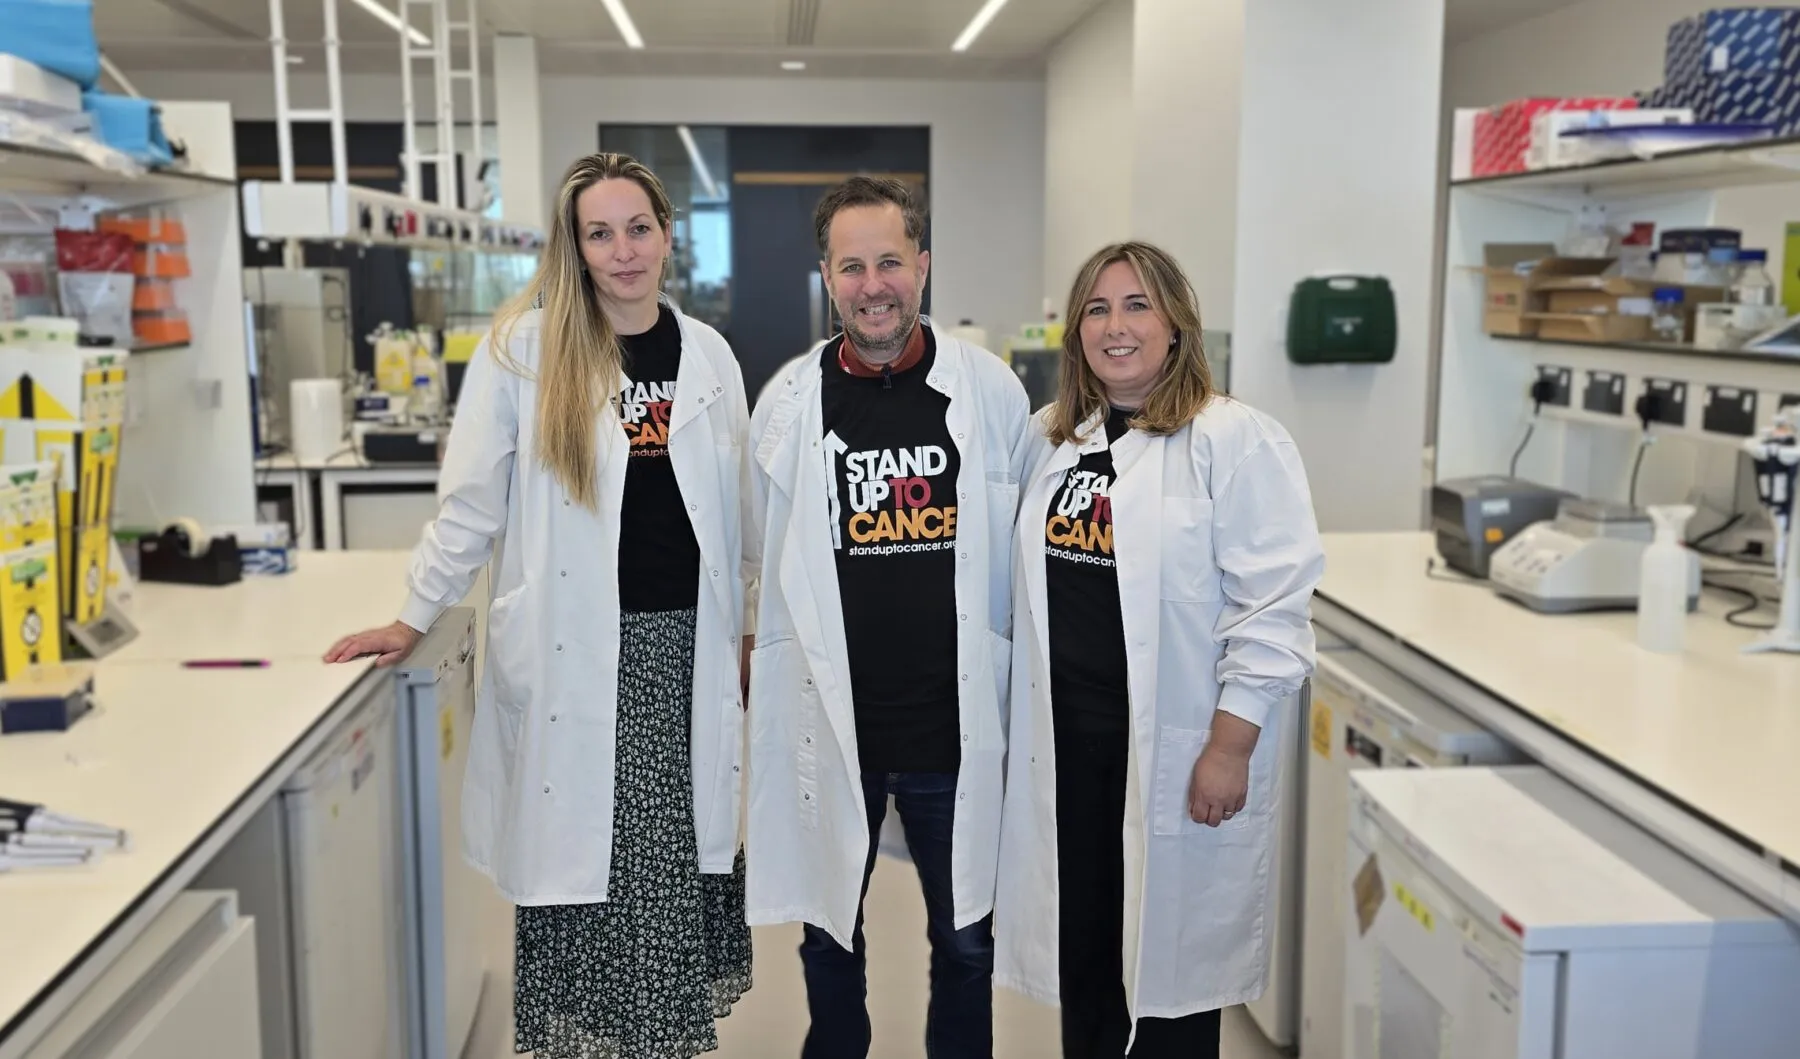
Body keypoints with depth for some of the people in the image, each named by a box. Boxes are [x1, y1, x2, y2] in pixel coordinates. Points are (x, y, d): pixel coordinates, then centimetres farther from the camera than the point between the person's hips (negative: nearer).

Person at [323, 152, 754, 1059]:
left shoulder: (707, 354, 7)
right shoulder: (525, 347, -4)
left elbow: (732, 511, 12)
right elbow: (473, 501, 0)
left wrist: (740, 635, 12)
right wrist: (414, 618, 0)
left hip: (684, 645, 3)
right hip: (575, 650, -3)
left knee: (678, 858, 7)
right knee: (578, 857, 1)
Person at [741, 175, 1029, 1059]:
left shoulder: (992, 391, -4)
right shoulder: (789, 400, -3)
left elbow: (1026, 552, 5)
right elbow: (772, 563, 6)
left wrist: (1011, 682, 7)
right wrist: (803, 671, 7)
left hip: (956, 726, 0)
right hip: (830, 726, 1)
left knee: (966, 945, 16)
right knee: (829, 937, 19)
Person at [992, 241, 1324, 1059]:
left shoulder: (1236, 441, -11)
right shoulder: (1051, 437, 10)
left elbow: (1271, 609, -14)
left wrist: (1230, 748, -16)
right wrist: (1021, 716, 15)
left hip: (1174, 749, -5)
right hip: (1065, 737, 6)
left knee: (1170, 958, 8)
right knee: (1080, 948, 16)